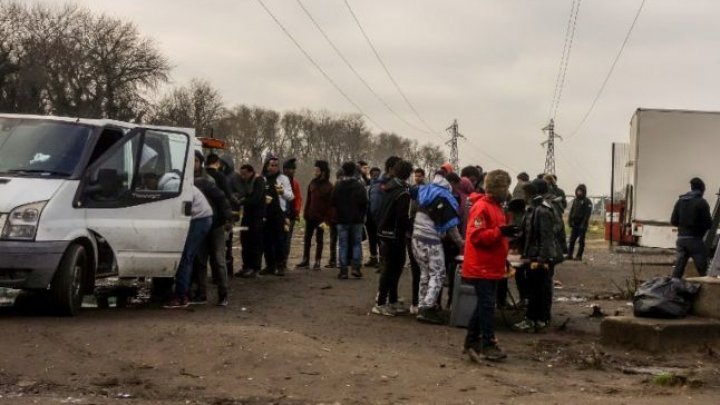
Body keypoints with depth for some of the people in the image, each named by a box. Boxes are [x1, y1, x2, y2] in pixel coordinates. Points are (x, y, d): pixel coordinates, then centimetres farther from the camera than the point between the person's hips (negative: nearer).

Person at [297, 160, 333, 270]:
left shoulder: (329, 186, -9)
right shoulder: (313, 183, 6)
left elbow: (330, 204, -12)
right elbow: (308, 200, 8)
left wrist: (326, 220, -18)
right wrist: (305, 214, 1)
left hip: (320, 218, -5)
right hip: (310, 217, 5)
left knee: (319, 240, 5)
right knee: (307, 239, 8)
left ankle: (317, 262, 11)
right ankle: (305, 261, 15)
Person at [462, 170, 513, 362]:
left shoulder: (496, 207, 16)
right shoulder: (481, 208, -15)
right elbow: (476, 236, -23)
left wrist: (504, 258, 21)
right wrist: (500, 232, -29)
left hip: (492, 267, 10)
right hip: (481, 267, -10)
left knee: (484, 305, 14)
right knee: (487, 305, -9)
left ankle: (472, 341, 22)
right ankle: (488, 346, -6)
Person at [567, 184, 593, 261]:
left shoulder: (587, 202, -3)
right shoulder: (575, 200, 16)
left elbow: (587, 214, -10)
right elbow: (571, 211, 18)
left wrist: (584, 224, -18)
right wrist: (570, 221, 6)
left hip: (582, 224, -6)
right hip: (574, 224, 6)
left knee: (581, 241, -2)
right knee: (571, 240, 2)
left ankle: (579, 256, 0)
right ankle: (569, 255, 5)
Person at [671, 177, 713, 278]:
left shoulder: (680, 201, 5)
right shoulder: (701, 203, -10)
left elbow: (673, 221, 7)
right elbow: (708, 224, -10)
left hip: (681, 239, 5)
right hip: (695, 240, -5)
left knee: (678, 269, 6)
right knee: (703, 270, 1)